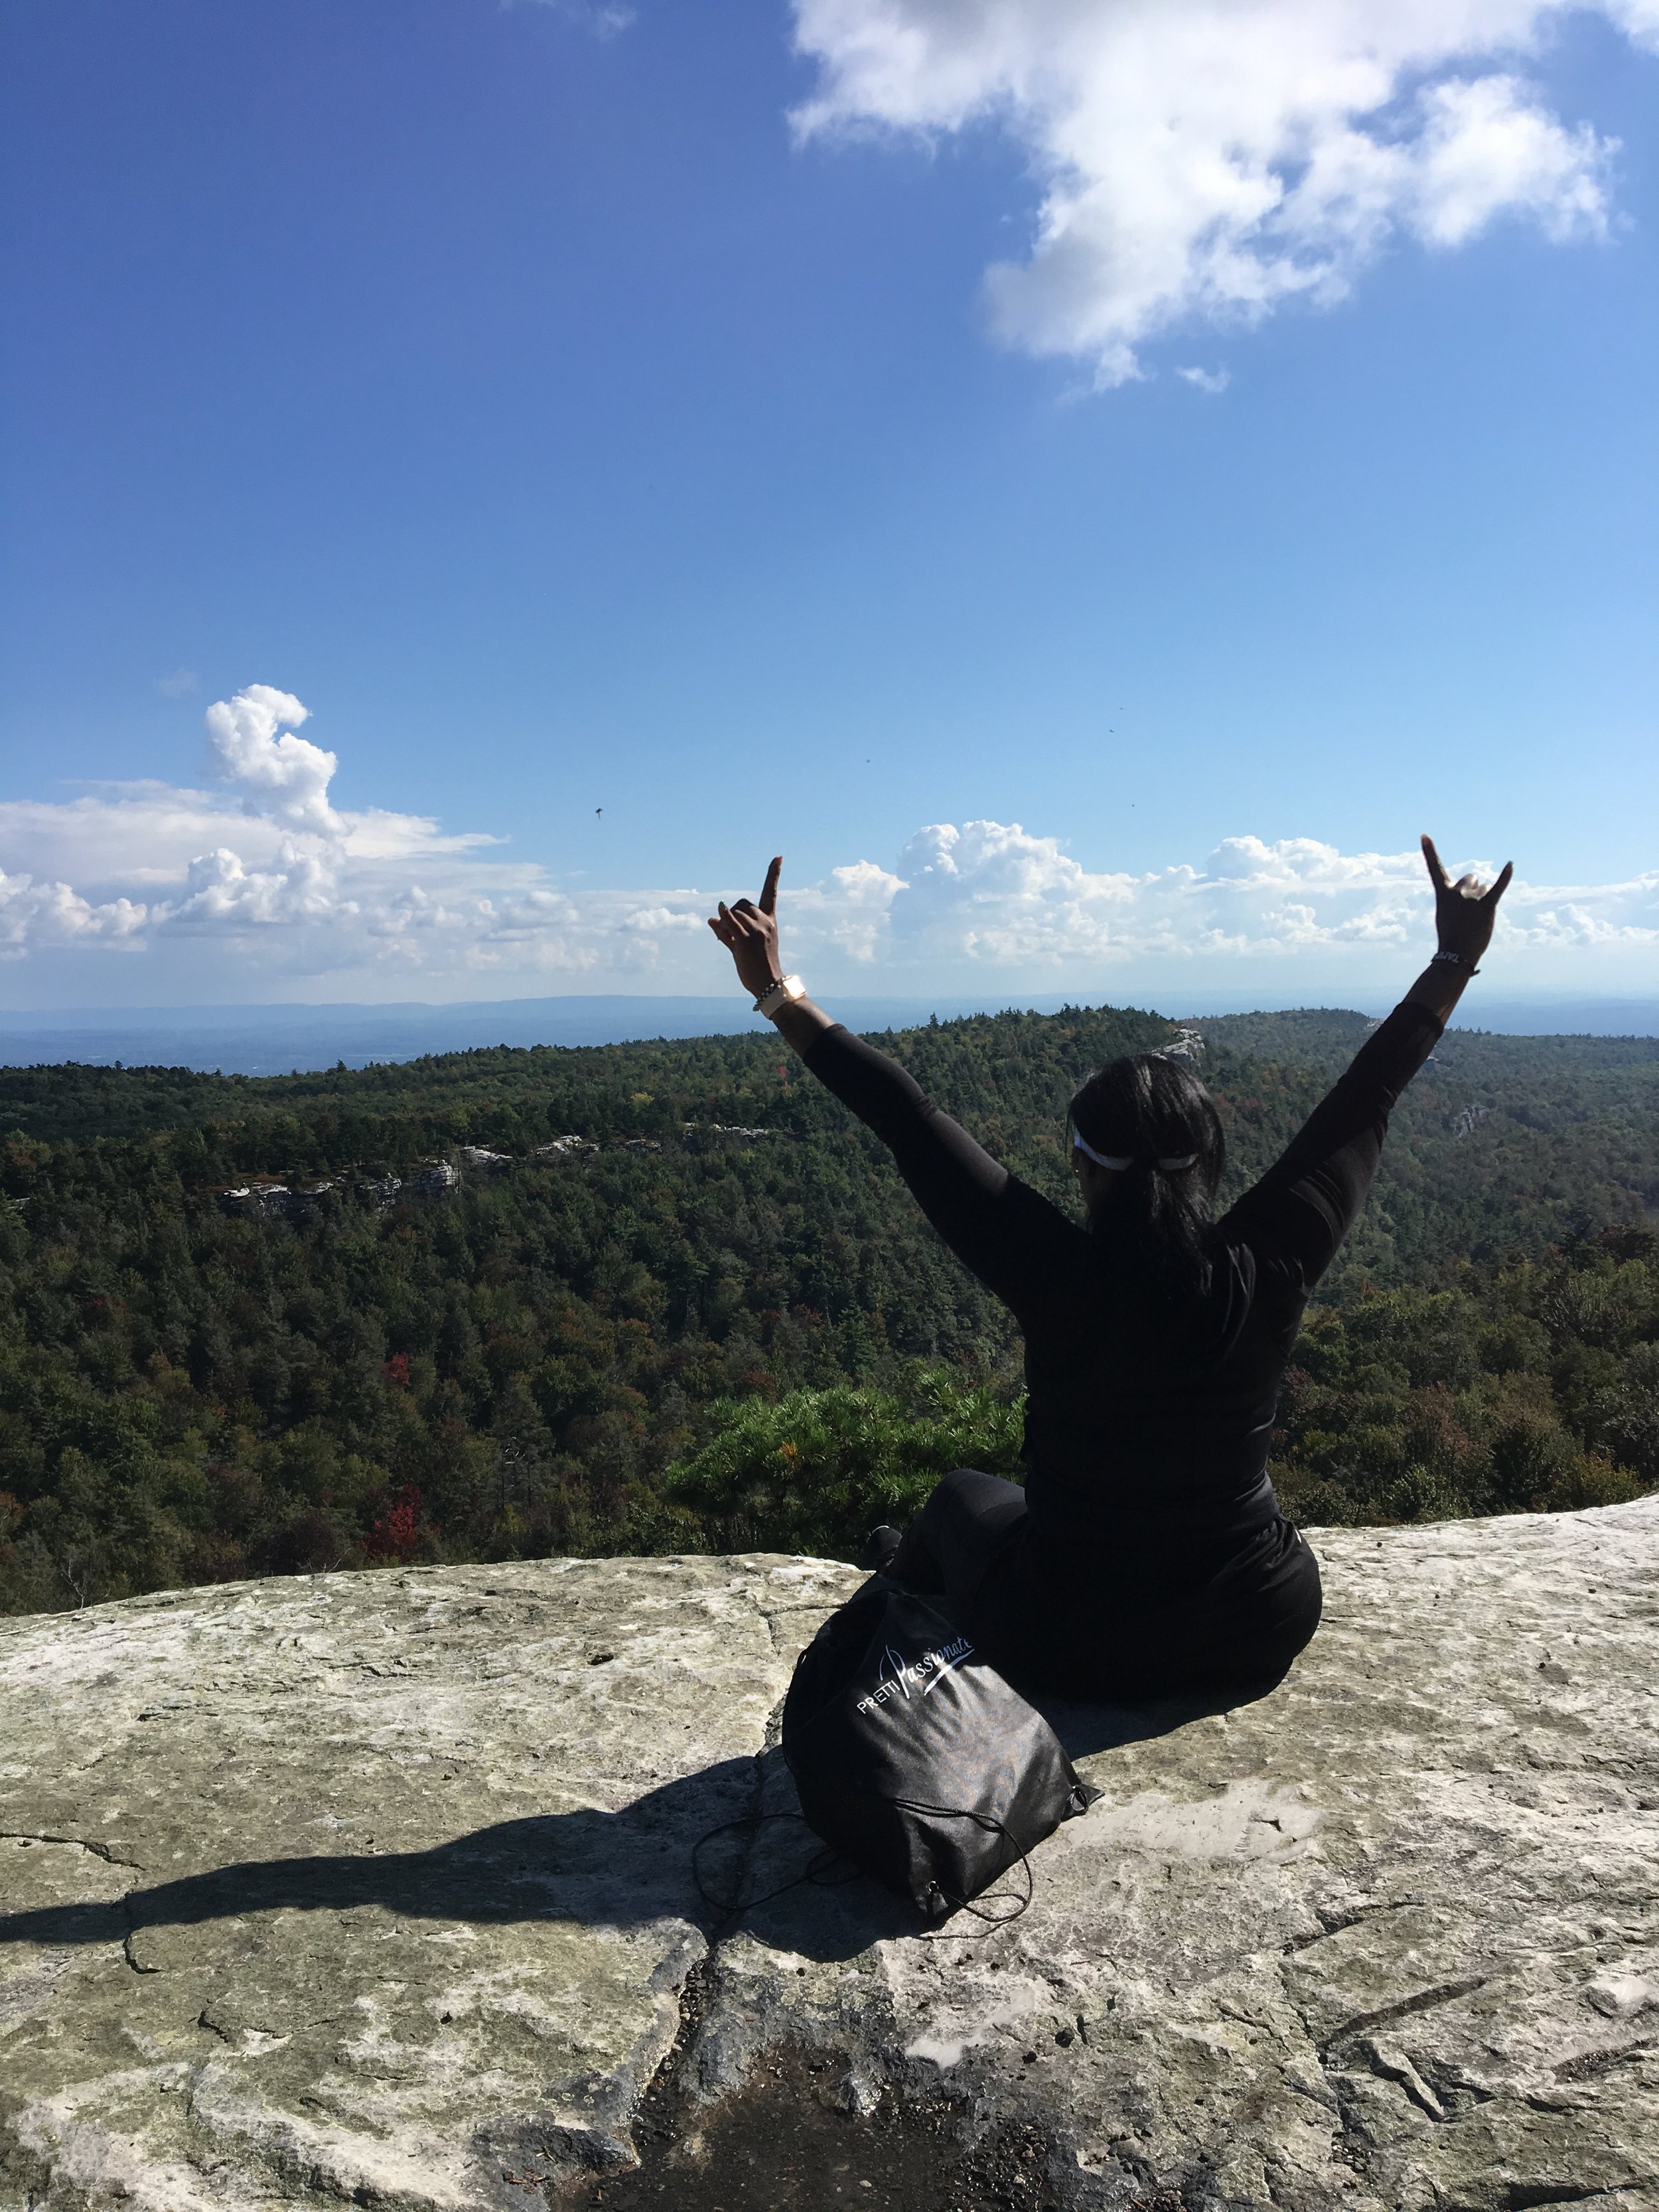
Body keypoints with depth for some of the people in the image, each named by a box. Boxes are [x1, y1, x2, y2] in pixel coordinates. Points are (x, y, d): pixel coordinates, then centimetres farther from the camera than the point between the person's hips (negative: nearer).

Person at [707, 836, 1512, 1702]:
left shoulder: (1057, 1279, -26)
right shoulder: (1268, 1271, -20)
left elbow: (909, 1120, -20)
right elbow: (1362, 1105, -9)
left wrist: (780, 994, -13)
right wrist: (1454, 962, 4)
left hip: (1071, 1653, -1)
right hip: (1259, 1638, 2)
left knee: (966, 1495, 30)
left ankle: (908, 1579, 61)